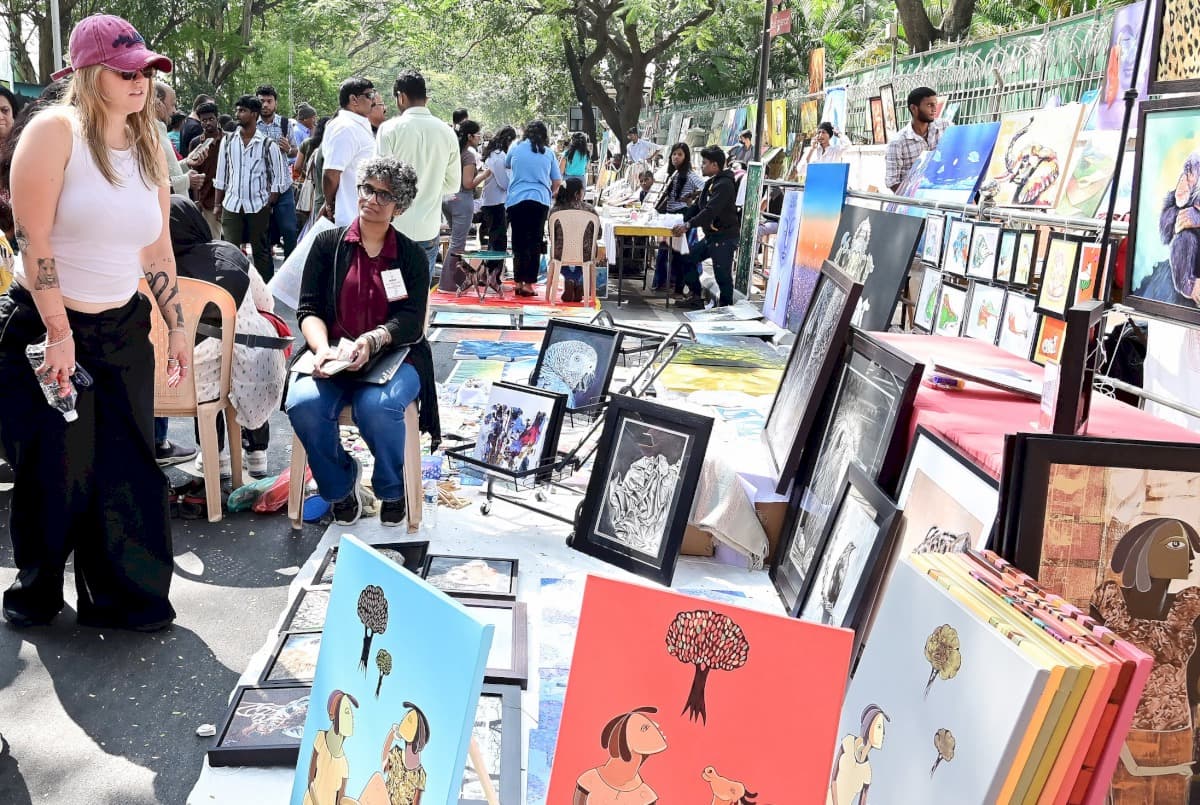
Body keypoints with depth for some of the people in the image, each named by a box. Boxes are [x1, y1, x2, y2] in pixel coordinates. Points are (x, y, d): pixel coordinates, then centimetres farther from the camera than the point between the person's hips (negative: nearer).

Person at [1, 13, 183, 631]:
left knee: (128, 470, 6)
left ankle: (125, 600, 22)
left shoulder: (149, 146, 7)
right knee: (53, 476, 8)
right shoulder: (55, 130, -12)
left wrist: (178, 326, 10)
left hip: (124, 330, 5)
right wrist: (59, 334, -19)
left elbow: (158, 248, 11)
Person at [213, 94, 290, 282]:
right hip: (232, 205, 2)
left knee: (261, 251, 8)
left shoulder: (268, 144, -3)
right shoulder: (227, 141, 6)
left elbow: (279, 177, 1)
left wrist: (269, 204, -5)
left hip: (258, 206, -2)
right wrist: (217, 204, 8)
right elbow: (221, 176, 11)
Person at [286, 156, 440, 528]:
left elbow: (411, 322, -4)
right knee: (304, 405, -30)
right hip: (333, 357, 1)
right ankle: (341, 486, -1)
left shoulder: (412, 256, 9)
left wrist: (372, 341, -25)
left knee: (378, 406, -35)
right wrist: (323, 349, -19)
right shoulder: (328, 244, 10)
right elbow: (308, 309, 3)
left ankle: (392, 490, -3)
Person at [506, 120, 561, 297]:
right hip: (540, 201, 0)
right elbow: (557, 181, 11)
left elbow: (506, 165, 27)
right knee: (535, 243, 3)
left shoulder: (516, 149, 7)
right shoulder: (548, 153, 7)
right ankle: (529, 283, 1)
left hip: (516, 200, 0)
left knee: (519, 243, 7)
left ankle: (518, 282, 8)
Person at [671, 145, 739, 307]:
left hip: (724, 238, -10)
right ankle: (696, 298, 20)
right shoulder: (711, 183, 14)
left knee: (722, 275, -5)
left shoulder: (724, 184, -17)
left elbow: (711, 211, -27)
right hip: (711, 236, 10)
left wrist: (688, 225, -29)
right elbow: (698, 206, 16)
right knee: (687, 259, 12)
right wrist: (682, 221, 4)